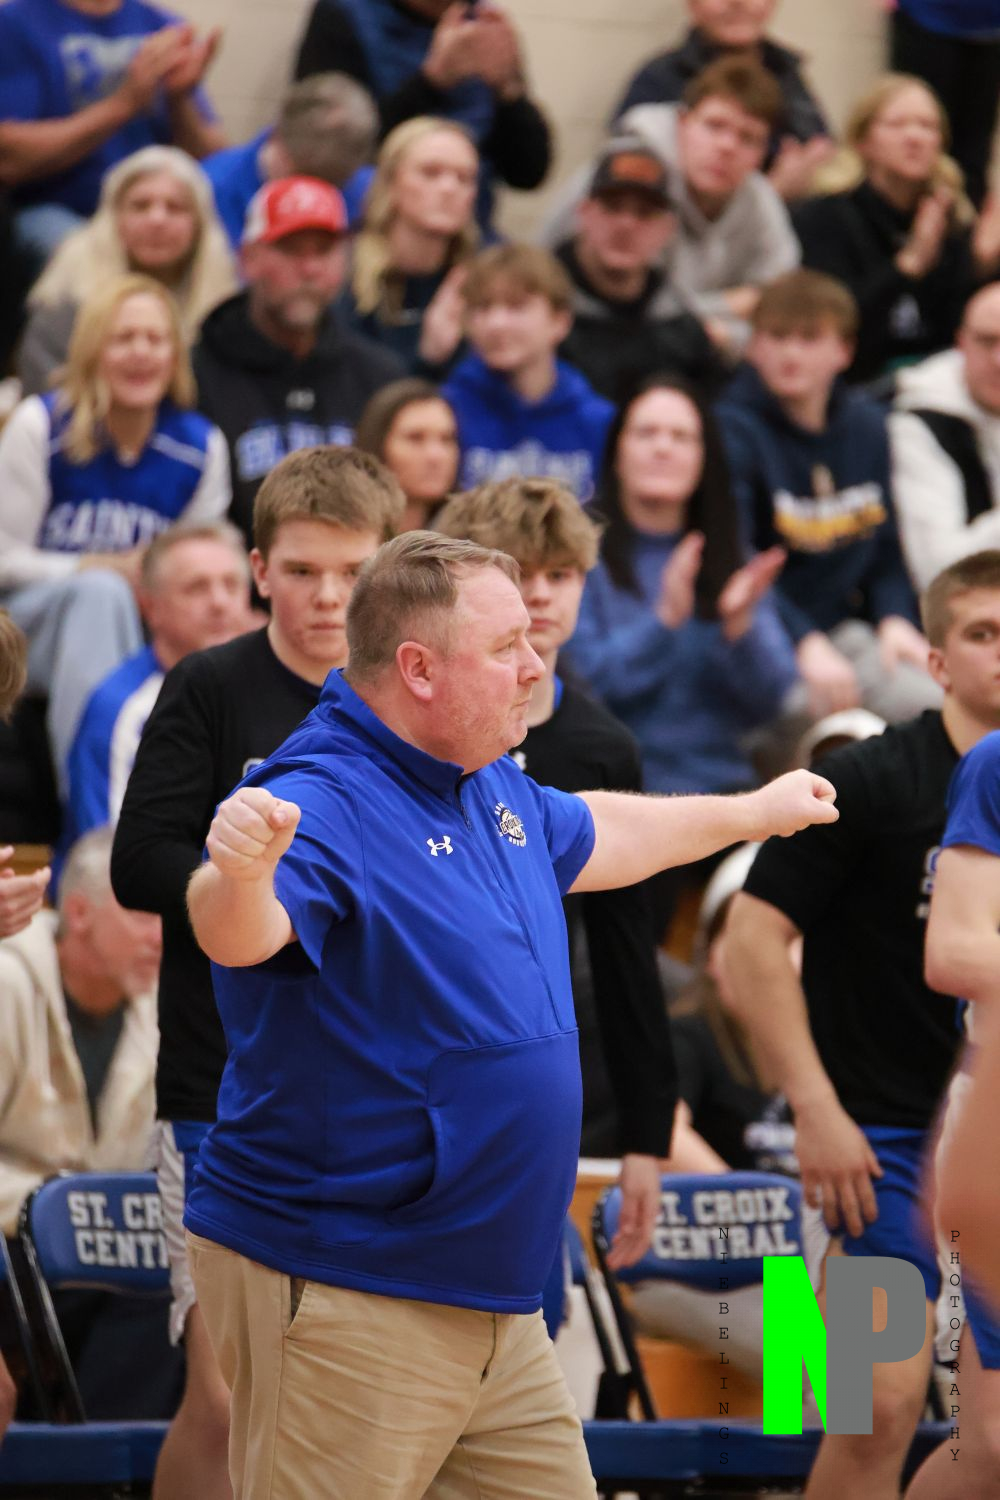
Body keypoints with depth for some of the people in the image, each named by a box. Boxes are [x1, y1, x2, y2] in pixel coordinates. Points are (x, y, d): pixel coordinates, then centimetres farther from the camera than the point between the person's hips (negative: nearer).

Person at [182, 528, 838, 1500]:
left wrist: (756, 812, 49)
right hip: (341, 1305, -9)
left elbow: (592, 836, 35)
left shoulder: (494, 790, 13)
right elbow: (240, 935, -40)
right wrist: (241, 872, -63)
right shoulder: (321, 801, -19)